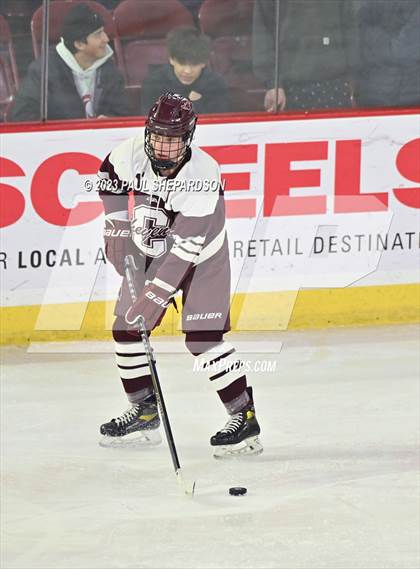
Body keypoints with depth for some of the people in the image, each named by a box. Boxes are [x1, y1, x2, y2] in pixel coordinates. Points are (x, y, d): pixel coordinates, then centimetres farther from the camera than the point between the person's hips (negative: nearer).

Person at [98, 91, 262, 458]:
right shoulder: (134, 152, -20)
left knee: (203, 338, -17)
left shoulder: (202, 174, -34)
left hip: (201, 256, -6)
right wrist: (119, 228, -1)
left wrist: (156, 294, -39)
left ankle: (245, 417, -12)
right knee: (126, 327, 6)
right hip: (150, 250, 6)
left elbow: (185, 246, -36)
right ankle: (144, 411, 21)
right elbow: (110, 178, 5)